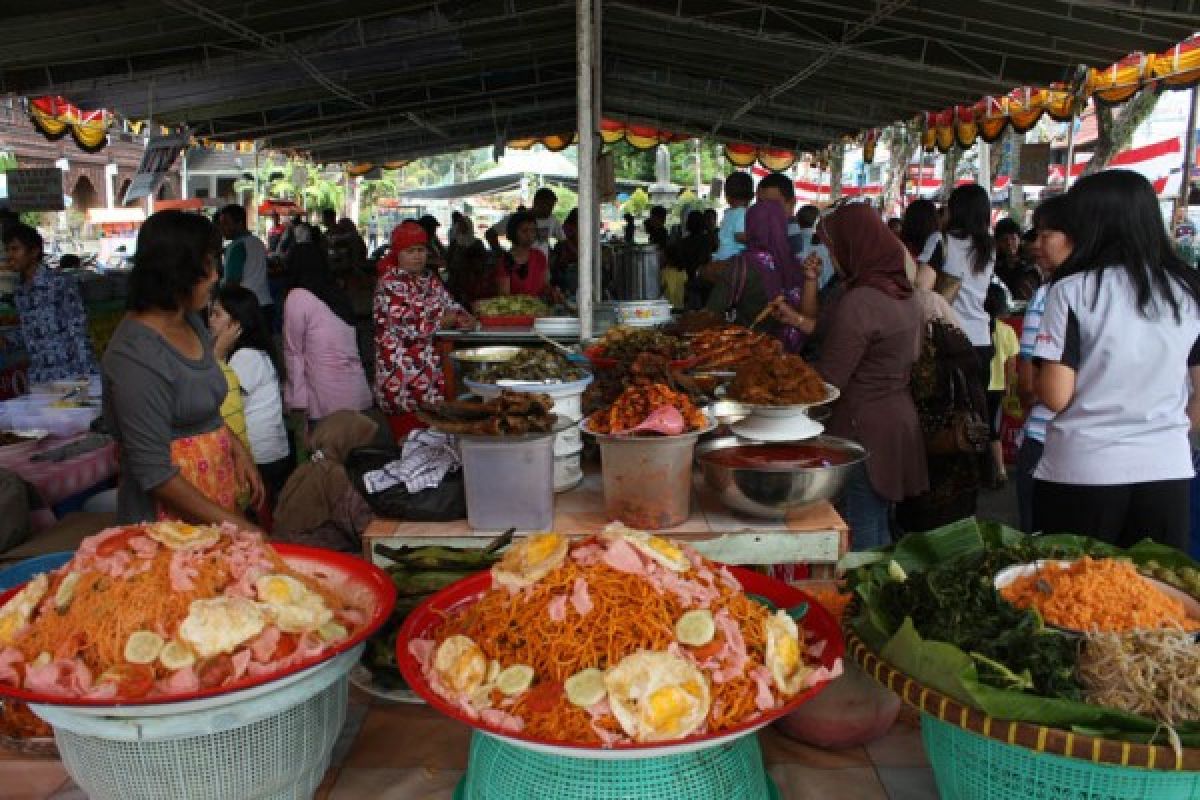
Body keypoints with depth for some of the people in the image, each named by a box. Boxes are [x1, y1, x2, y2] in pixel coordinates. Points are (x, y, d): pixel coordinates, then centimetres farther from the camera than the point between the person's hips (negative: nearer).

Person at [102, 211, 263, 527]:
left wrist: (237, 450, 0)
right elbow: (154, 472, -22)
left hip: (215, 494, 7)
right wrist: (235, 525, -20)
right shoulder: (136, 355, -22)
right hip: (173, 509, -7)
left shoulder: (191, 322, 2)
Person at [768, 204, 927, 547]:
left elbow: (827, 381, -21)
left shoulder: (859, 302, -22)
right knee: (882, 528, 21)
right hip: (898, 420, 10)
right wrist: (796, 318, 13)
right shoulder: (901, 294, 7)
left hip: (864, 430, -10)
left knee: (864, 539, 2)